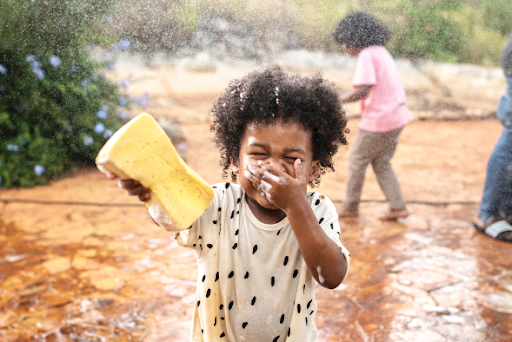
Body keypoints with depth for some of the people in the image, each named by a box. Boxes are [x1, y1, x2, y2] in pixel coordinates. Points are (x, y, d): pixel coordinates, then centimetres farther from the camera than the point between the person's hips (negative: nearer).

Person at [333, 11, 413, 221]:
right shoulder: (381, 51, 14)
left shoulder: (367, 55, -14)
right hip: (396, 117, 9)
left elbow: (362, 90, -23)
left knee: (357, 160, 6)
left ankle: (350, 208, 17)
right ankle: (398, 207, 15)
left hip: (378, 120, -9)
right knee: (381, 162, 16)